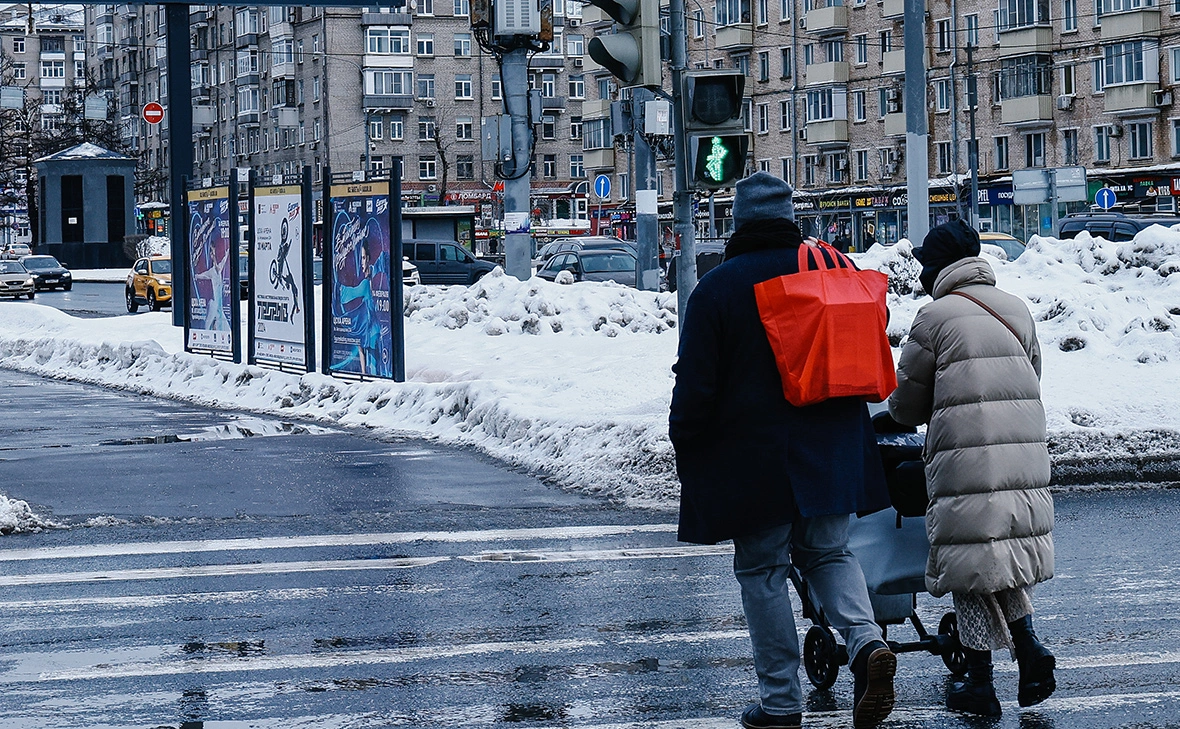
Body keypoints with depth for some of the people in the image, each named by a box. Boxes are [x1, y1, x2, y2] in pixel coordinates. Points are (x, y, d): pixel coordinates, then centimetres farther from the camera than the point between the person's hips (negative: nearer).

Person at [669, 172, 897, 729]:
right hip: (831, 451, 4)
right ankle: (866, 641, -9)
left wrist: (687, 450, 7)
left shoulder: (716, 288, -6)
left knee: (761, 569, 4)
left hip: (754, 457, -4)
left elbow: (695, 385, -6)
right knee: (828, 552, 17)